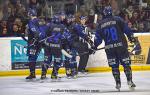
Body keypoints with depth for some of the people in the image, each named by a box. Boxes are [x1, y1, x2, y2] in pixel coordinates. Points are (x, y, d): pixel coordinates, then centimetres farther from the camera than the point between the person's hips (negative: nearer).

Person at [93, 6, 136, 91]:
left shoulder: (101, 24, 8)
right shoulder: (117, 20, 0)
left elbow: (98, 37, 10)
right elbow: (126, 29, -3)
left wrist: (95, 46, 21)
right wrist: (131, 37, 7)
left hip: (109, 48, 2)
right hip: (121, 45, -2)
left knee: (114, 66, 9)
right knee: (126, 63, 5)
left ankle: (118, 83, 6)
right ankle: (129, 81, -1)